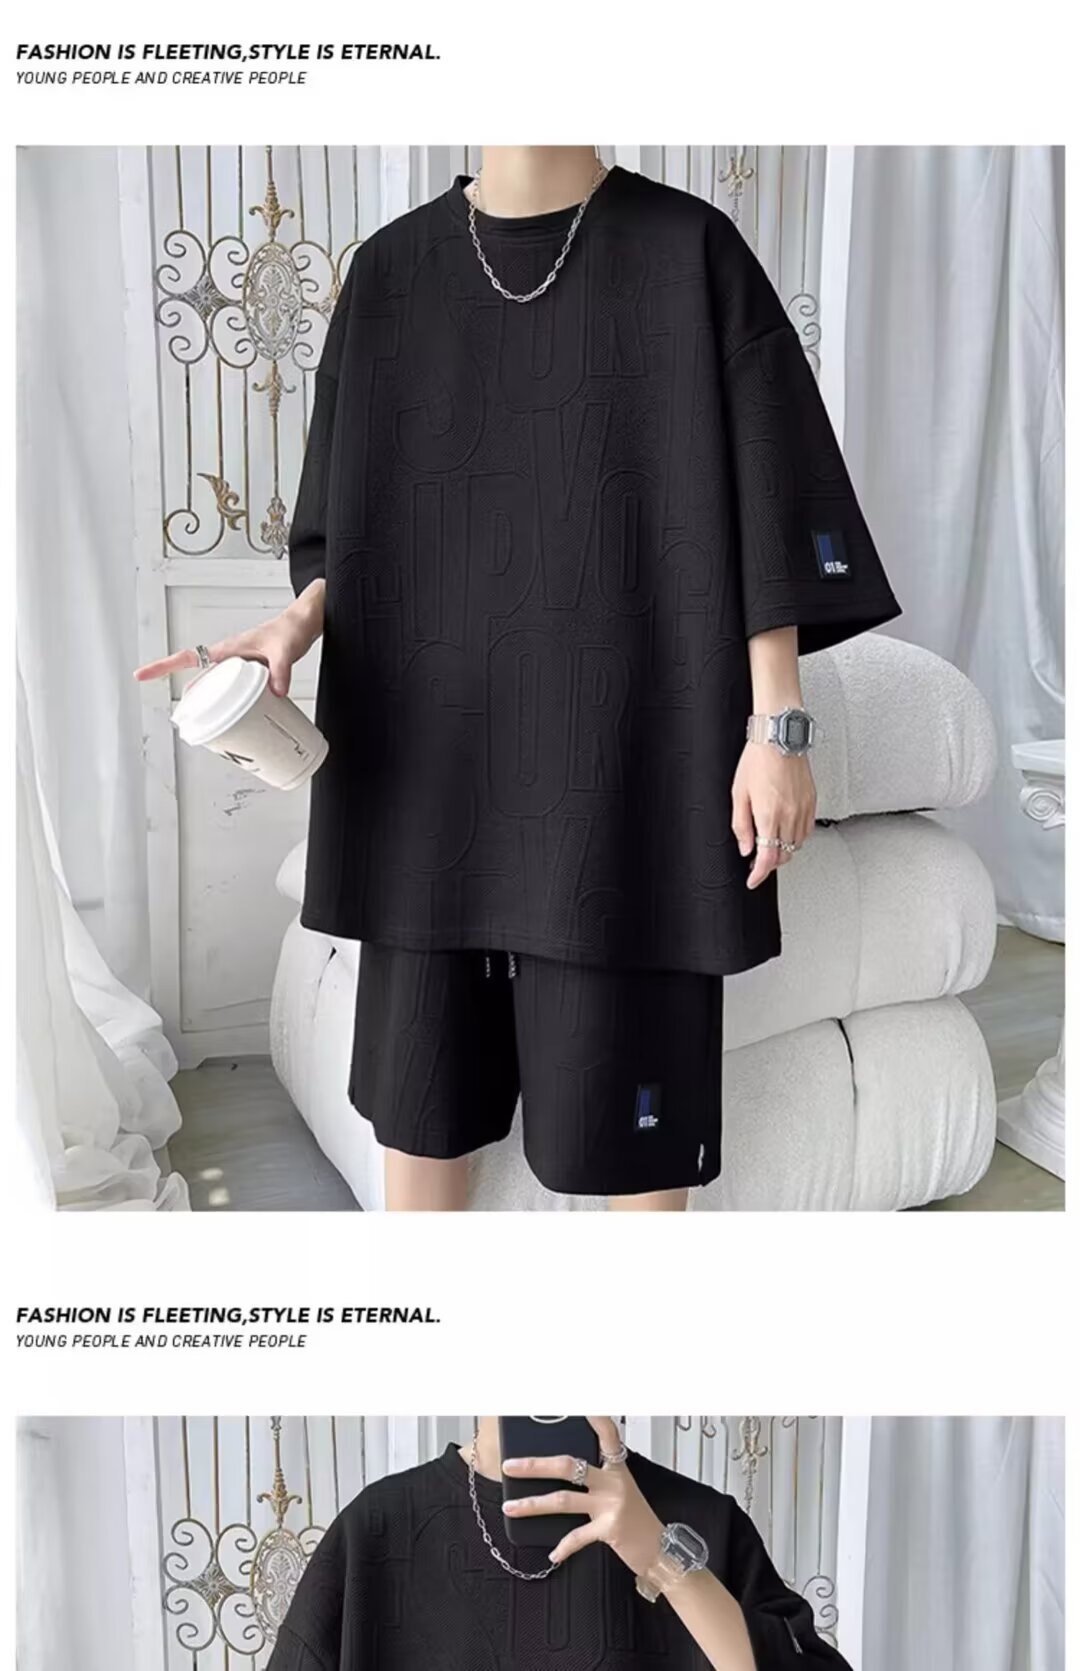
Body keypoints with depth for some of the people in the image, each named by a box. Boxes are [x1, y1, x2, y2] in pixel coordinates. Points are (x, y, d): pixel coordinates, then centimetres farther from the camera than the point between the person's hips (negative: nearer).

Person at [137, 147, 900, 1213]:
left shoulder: (691, 253, -1)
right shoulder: (391, 272, 8)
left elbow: (765, 498, -4)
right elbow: (361, 516, 12)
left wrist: (777, 726, -9)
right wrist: (303, 620, -8)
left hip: (625, 730, -3)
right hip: (434, 730, 4)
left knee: (628, 1060, 5)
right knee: (417, 1052, 12)